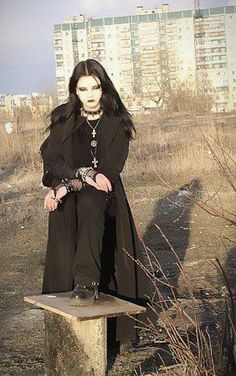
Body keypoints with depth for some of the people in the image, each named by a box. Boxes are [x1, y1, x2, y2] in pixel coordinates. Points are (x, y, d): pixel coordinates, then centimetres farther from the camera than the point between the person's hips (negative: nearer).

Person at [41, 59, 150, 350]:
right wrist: (86, 174, -18)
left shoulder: (117, 122, 3)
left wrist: (70, 184, -15)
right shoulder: (63, 120, 7)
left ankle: (87, 282, -44)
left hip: (103, 197, -1)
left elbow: (111, 168, -6)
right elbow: (52, 158, -3)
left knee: (89, 201, -37)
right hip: (68, 204, 1)